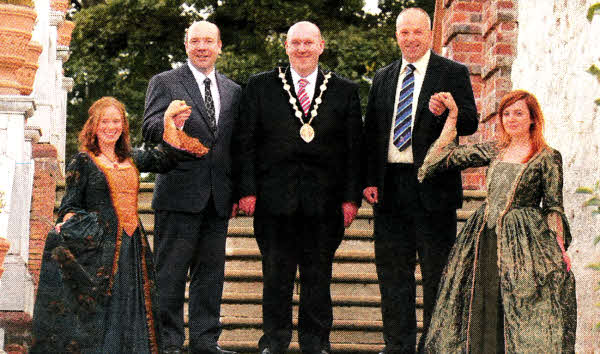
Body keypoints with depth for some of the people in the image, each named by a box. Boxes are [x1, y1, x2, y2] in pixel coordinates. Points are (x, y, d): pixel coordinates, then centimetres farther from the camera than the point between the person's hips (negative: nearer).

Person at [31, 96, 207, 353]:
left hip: (131, 245, 5)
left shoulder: (132, 159, 15)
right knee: (96, 305, -9)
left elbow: (168, 157, 8)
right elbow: (71, 206, 1)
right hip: (98, 244, -5)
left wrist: (169, 120, 6)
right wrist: (66, 226, -19)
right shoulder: (82, 162, 2)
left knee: (130, 302, 3)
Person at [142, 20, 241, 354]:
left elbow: (237, 144, 15)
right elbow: (149, 130, -9)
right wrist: (170, 123, -31)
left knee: (211, 270, 9)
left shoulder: (233, 91, 16)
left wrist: (237, 192, 9)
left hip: (218, 198, 5)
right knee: (171, 271, -1)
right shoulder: (165, 83, 3)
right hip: (179, 192, -4)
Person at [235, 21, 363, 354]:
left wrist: (351, 196, -1)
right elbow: (246, 142, 5)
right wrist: (247, 189, -4)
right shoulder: (260, 86, 8)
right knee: (276, 273, 5)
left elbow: (354, 148, 6)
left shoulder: (345, 91, 9)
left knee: (318, 274, 6)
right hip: (275, 198, 0)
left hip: (324, 201, 0)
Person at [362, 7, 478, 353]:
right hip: (390, 186, 5)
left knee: (436, 271, 1)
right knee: (393, 272, 9)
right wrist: (370, 179, 4)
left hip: (433, 185, -4)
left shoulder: (454, 73, 1)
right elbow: (372, 131, 13)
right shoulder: (383, 78, 14)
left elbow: (471, 122, -7)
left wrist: (444, 113, -27)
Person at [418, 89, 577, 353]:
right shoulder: (495, 151, 12)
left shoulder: (548, 157, 0)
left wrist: (559, 248, -9)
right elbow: (449, 156, 11)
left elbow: (553, 207, 0)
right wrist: (452, 117, 11)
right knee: (479, 308, 5)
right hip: (486, 237, 5)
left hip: (525, 240, -4)